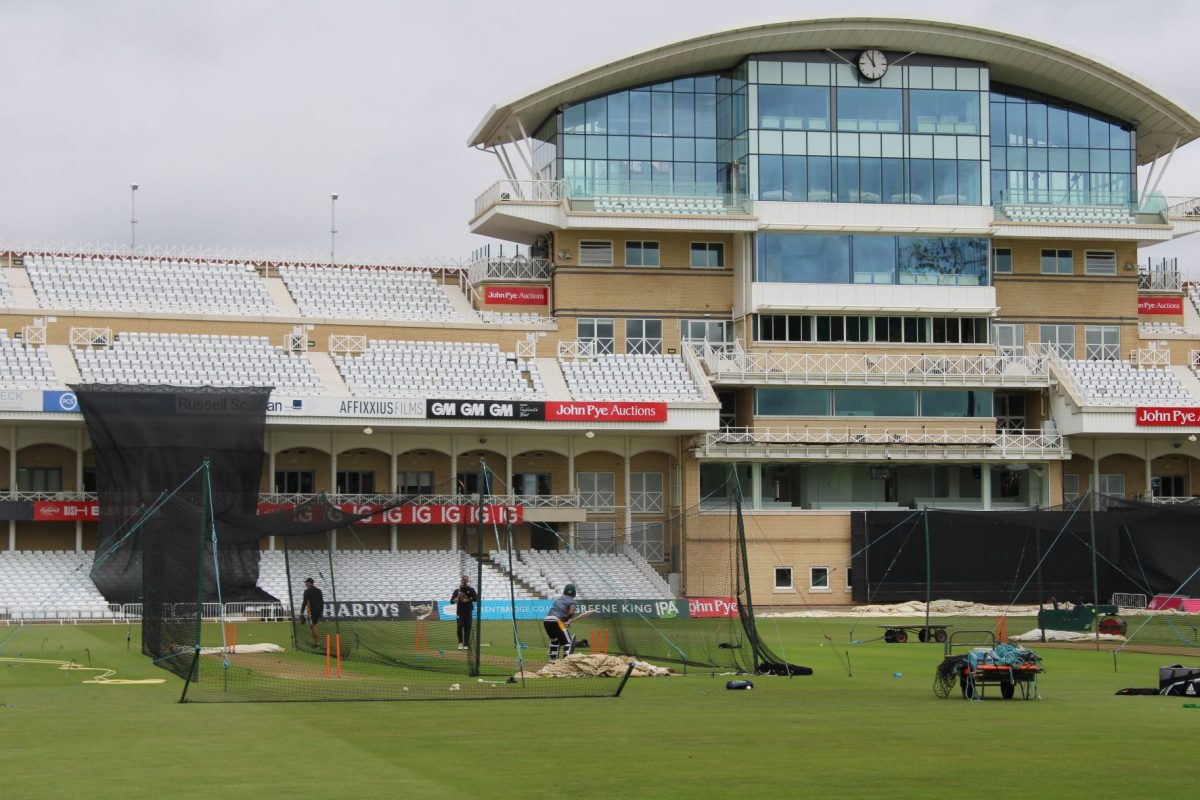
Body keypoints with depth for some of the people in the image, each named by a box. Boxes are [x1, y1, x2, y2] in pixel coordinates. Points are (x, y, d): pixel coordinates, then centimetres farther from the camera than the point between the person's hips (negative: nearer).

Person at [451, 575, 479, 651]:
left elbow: (476, 598, -6)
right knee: (459, 627, -10)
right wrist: (455, 600, -12)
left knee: (467, 628, 1)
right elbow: (451, 600, 11)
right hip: (460, 612, 1)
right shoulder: (457, 591, 11)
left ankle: (466, 644, 7)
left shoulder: (471, 590, 5)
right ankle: (460, 642, 3)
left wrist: (468, 600, -21)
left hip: (468, 612, -1)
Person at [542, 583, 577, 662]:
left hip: (546, 620, 6)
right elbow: (571, 612, -13)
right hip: (557, 621, -6)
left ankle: (552, 659, 29)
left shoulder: (559, 598, 24)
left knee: (554, 639, 28)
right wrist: (566, 619, 5)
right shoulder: (572, 601, 5)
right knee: (567, 641, 1)